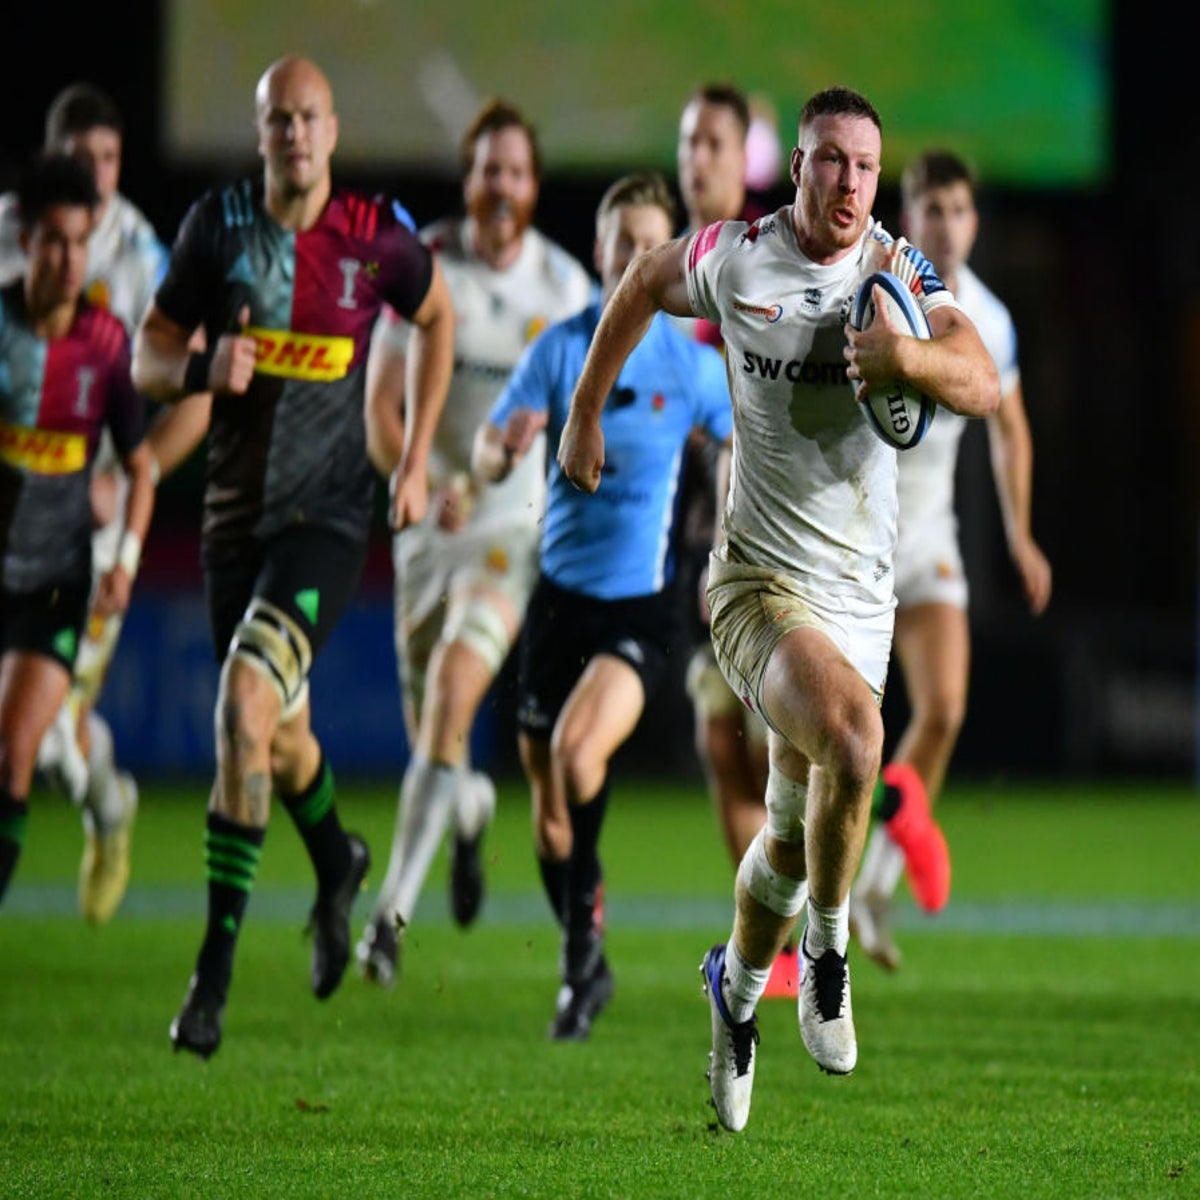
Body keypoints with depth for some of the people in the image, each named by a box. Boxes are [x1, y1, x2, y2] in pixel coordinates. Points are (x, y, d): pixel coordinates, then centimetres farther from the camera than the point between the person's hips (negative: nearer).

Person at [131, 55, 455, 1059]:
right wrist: (202, 367, -18)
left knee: (245, 704, -23)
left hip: (329, 517, -4)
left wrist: (417, 460, 10)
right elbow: (149, 356, 5)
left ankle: (216, 967, -20)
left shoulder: (379, 236, -6)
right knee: (278, 733, 15)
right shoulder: (217, 225, 0)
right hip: (235, 515, 4)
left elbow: (437, 319, 14)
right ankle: (337, 861, 50)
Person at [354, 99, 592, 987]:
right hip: (433, 517, 2)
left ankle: (393, 911, -19)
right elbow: (382, 403, -6)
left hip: (519, 523, -2)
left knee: (450, 704, -19)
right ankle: (468, 809, 46)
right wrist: (421, 476, -21)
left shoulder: (566, 285, 0)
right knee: (427, 727, 9)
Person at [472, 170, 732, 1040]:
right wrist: (505, 449, -26)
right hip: (561, 588, 3)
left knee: (578, 750, -26)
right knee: (546, 793, 6)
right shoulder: (560, 348, 1)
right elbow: (487, 453, -4)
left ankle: (585, 933, -10)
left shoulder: (692, 362, -2)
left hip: (640, 601, -3)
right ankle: (583, 966, 24)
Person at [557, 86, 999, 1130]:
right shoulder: (733, 258, -4)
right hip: (758, 581, -2)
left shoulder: (899, 270, -4)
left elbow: (985, 387, -19)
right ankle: (828, 950, -9)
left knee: (795, 836, 10)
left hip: (860, 599, 2)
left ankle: (739, 987, 41)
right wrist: (585, 415, 20)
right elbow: (644, 283, 19)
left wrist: (910, 354, -39)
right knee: (853, 733, -32)